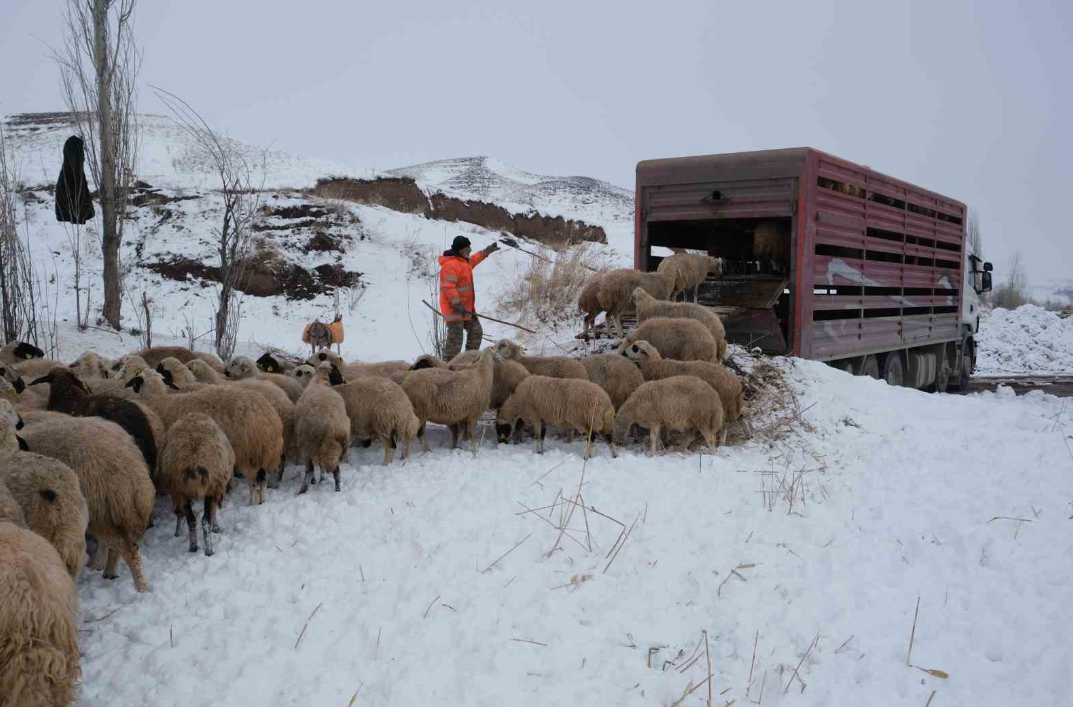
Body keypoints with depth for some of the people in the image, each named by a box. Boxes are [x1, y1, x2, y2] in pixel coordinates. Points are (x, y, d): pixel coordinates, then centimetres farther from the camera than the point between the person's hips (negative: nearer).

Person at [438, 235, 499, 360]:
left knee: (476, 332, 17)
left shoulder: (462, 261, 15)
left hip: (466, 308, 11)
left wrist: (487, 251, 45)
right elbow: (448, 287, -27)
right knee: (455, 338, -11)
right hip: (454, 308, -11)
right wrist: (457, 304, -32)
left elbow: (472, 261, 40)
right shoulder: (451, 265, -19)